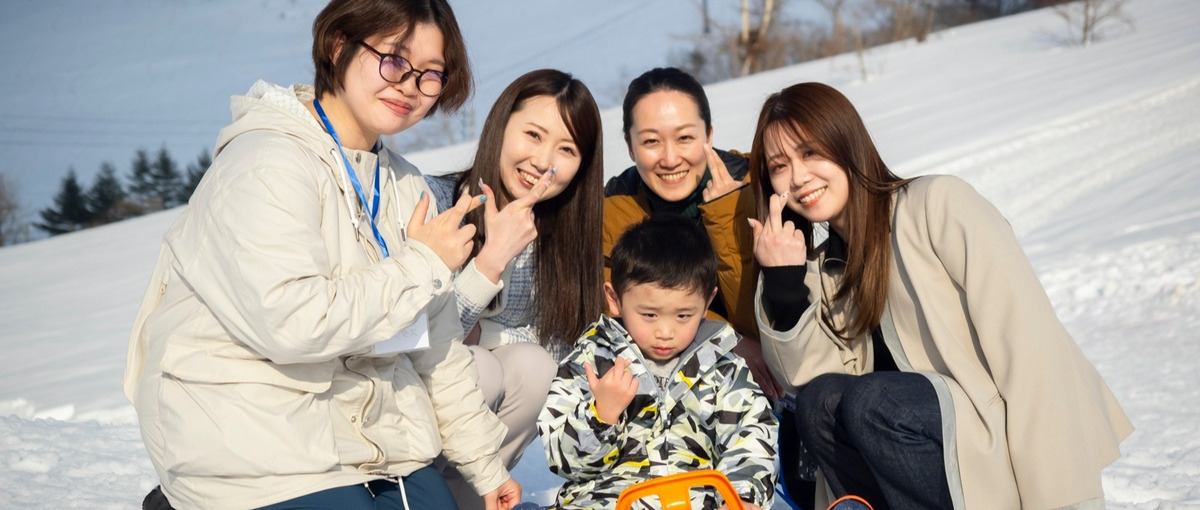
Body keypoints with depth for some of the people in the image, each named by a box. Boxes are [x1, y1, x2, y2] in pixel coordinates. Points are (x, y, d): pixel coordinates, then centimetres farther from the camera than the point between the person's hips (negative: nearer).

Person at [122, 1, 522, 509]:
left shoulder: (404, 185, 9)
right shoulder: (267, 165, -16)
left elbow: (437, 344, 12)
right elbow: (292, 323, -28)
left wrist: (484, 464, 14)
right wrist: (423, 265, -17)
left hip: (376, 427, 8)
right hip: (256, 443, -7)